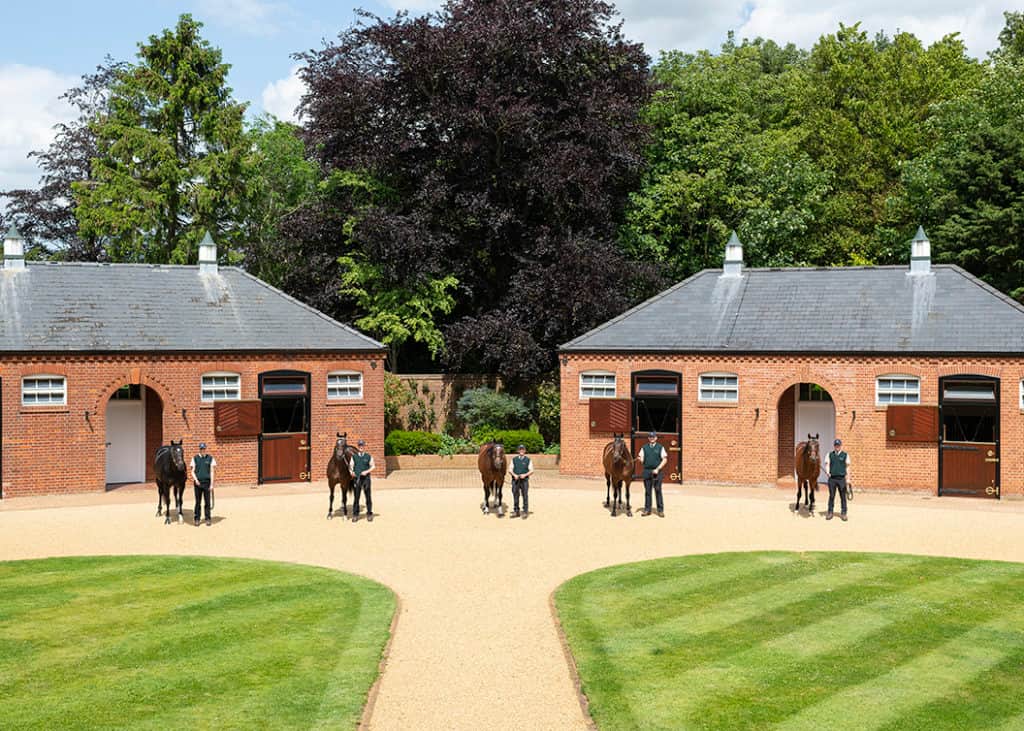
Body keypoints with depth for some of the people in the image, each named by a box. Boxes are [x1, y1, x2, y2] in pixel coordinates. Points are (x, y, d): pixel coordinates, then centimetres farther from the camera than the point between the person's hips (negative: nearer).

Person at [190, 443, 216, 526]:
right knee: (198, 502, 5)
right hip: (198, 483, 0)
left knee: (207, 502, 3)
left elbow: (211, 472, 2)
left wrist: (211, 484, -3)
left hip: (207, 482, 0)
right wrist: (196, 479, -13)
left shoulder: (210, 458, 3)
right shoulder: (195, 458, 5)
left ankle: (208, 519, 10)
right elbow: (193, 471, 5)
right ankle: (197, 519, 12)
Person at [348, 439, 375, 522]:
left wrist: (367, 471, -12)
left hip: (366, 478, -1)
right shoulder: (354, 456, 6)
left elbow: (372, 466, 5)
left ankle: (369, 514, 13)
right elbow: (351, 465, 5)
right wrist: (351, 471, -15)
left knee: (368, 497, 3)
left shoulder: (368, 456, 3)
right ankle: (355, 514, 11)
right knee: (356, 497, 3)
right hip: (357, 478, 1)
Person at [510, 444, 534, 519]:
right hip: (515, 480, 2)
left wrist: (525, 475, -16)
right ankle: (516, 511, 15)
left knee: (525, 496, 0)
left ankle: (525, 512, 7)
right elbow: (511, 469, 7)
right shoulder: (514, 459, 9)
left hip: (524, 480, -2)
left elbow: (531, 471, 1)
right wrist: (514, 475, -13)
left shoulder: (528, 460, 3)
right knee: (515, 496, 6)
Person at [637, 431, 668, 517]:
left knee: (658, 490, -2)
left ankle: (660, 510, 3)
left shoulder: (660, 447, 3)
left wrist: (657, 469, -10)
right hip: (647, 471, 2)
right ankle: (647, 509, 12)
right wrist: (639, 458, -17)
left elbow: (665, 459, -1)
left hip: (656, 472, -2)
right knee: (647, 491, 6)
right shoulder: (644, 448, 10)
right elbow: (641, 459, 7)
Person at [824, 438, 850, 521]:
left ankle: (843, 513, 9)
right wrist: (827, 472, -19)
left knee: (843, 496, 3)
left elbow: (847, 467, 5)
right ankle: (829, 513, 11)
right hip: (832, 478, 1)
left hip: (841, 478, -1)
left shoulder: (845, 455, 6)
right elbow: (827, 464, 1)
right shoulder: (829, 455, 9)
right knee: (831, 496, 4)